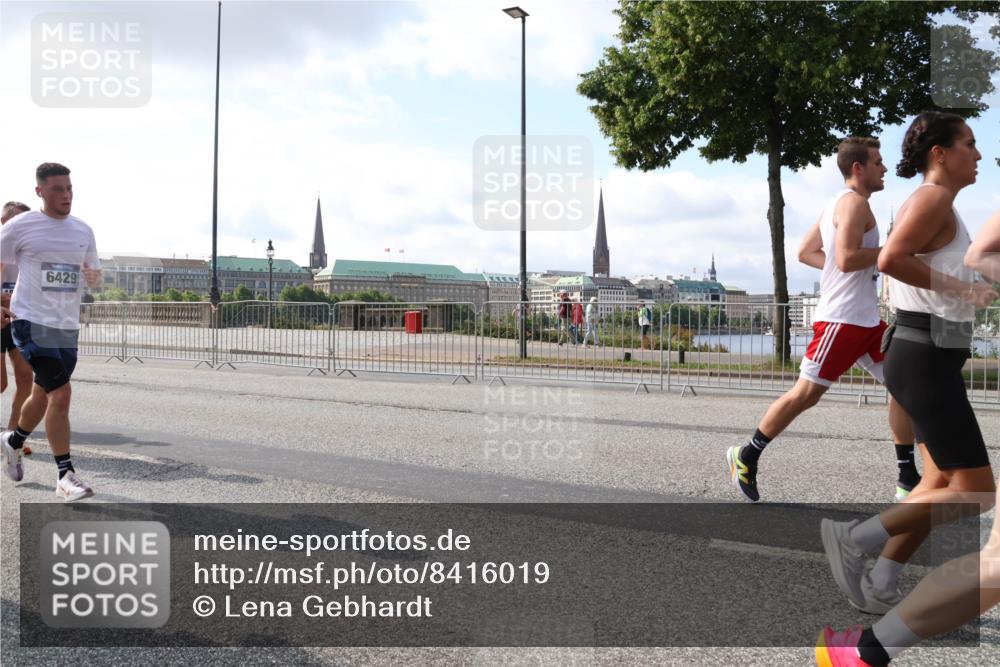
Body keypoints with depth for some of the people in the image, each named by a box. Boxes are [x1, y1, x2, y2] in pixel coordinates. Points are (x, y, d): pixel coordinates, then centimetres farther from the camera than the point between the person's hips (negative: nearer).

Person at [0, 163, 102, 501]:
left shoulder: (83, 230, 9)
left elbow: (94, 275, 16)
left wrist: (94, 276, -7)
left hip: (67, 326, 6)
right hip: (32, 322, -5)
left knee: (43, 396, 18)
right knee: (60, 394, -16)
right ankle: (66, 476, -6)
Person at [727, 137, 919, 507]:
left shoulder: (838, 204, 18)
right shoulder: (854, 202, -11)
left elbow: (805, 252, 20)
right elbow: (847, 259, -24)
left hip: (866, 320, 10)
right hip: (841, 319, -10)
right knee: (806, 393, -6)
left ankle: (908, 480, 12)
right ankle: (745, 457, 8)